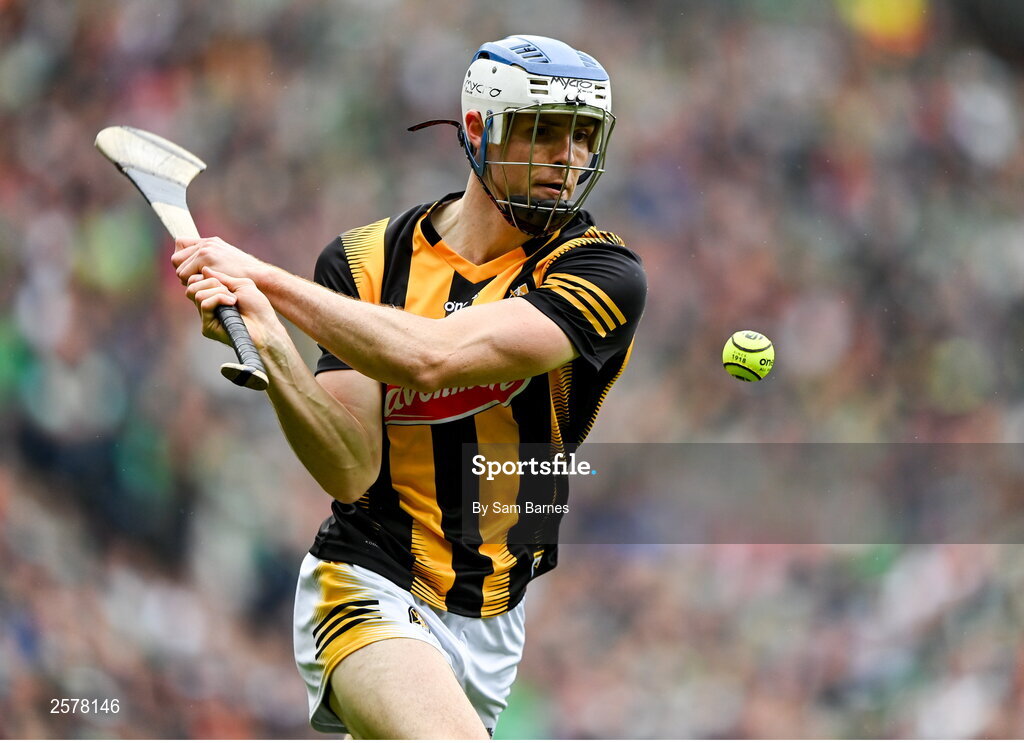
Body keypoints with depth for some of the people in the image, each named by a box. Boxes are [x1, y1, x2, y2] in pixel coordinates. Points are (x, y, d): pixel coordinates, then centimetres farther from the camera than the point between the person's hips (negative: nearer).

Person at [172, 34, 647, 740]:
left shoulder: (605, 276, -9)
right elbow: (351, 471, -10)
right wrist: (267, 342, -25)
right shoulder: (367, 260, 0)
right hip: (368, 593, -2)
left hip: (491, 626, 2)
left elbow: (431, 357, -24)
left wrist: (265, 277, -19)